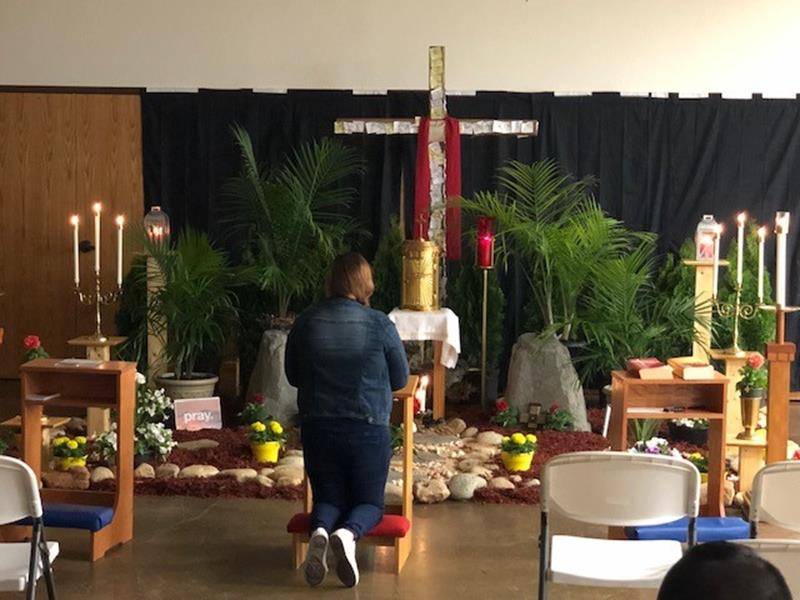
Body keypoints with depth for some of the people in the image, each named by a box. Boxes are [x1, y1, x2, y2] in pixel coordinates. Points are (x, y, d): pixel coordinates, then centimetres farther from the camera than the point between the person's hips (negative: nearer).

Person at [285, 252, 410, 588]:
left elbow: (292, 377, 10)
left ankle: (320, 530, -17)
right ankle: (348, 533, -21)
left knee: (328, 497, 18)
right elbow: (400, 380, 3)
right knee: (369, 502, 13)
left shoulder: (305, 323, -3)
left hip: (317, 429, 2)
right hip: (368, 431, -2)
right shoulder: (380, 324, -8)